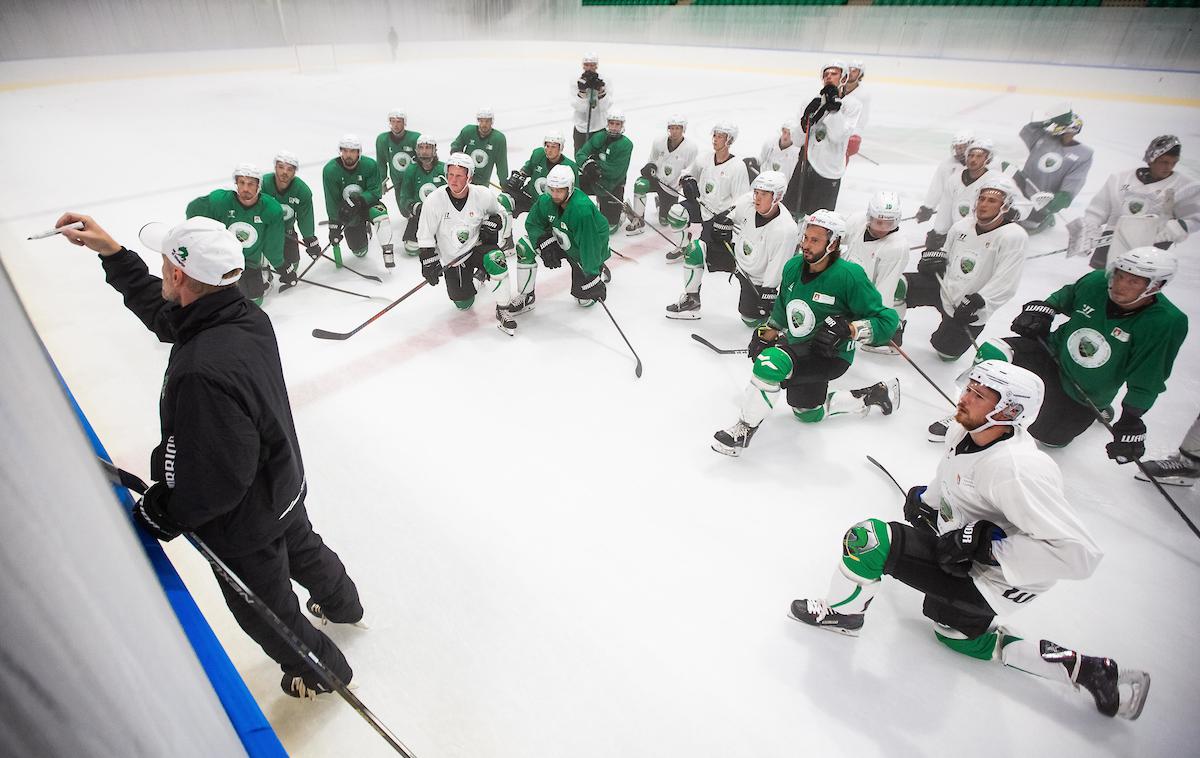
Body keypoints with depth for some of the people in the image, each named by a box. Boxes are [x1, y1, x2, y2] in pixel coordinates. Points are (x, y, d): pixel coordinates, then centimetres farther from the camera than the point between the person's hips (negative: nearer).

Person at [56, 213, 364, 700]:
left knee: (267, 609, 20)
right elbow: (161, 312, 8)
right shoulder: (247, 315, -14)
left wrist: (162, 516, -13)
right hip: (284, 485, 8)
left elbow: (215, 479, -30)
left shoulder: (202, 372, -40)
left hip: (244, 524, -7)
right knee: (304, 551, 34)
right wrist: (111, 252, 6)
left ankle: (320, 669, 46)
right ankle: (342, 605, 62)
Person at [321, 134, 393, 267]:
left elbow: (376, 192, -17)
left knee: (380, 214, -37)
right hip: (346, 211, 1)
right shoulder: (330, 170, -16)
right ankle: (365, 232, 36)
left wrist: (359, 199, -34)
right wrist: (334, 226, -18)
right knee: (359, 250, 1)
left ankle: (387, 251, -24)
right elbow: (332, 201, -16)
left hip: (367, 202, -1)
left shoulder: (370, 165, -16)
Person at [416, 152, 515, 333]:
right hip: (451, 258, 1)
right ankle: (475, 276, 39)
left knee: (495, 260, -36)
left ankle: (503, 311, -17)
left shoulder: (483, 195, -15)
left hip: (478, 245, -1)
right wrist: (429, 261, -12)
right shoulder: (434, 200, -17)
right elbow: (425, 235, -8)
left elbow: (502, 213, 7)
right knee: (463, 304, 3)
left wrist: (494, 222, -14)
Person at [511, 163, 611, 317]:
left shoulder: (583, 209, -38)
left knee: (584, 300, 2)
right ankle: (526, 298, -2)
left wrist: (592, 276, -36)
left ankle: (601, 272, 34)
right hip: (559, 241, 5)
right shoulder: (546, 200, -19)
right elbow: (533, 224, -7)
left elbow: (589, 245, -37)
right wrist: (545, 245, -25)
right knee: (524, 248, -16)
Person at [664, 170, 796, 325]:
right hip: (737, 251, 5)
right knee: (694, 250, -13)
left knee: (751, 320, -3)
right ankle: (691, 301, 2)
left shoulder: (786, 229, -33)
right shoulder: (749, 201, -18)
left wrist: (767, 297, -22)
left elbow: (776, 271, -25)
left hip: (756, 277, -5)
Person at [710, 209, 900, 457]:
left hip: (831, 356, -8)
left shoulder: (849, 276, -24)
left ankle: (743, 431, -16)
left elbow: (886, 321, -20)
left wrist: (848, 329, -35)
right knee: (808, 414, 26)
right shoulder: (794, 267, -5)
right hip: (798, 349, 8)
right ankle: (874, 395, 43)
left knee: (771, 364, -34)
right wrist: (766, 334, 8)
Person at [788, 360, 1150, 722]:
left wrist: (988, 544, -32)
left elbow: (1079, 554, -33)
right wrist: (926, 497, 14)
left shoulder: (1018, 469, -33)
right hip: (959, 553, 9)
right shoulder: (964, 432, -8)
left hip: (988, 580, -9)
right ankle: (1088, 670, 32)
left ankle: (842, 614, 7)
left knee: (867, 538, -22)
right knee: (956, 635, 30)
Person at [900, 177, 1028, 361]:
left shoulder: (1014, 237, -21)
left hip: (968, 310, -4)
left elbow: (1005, 284, -25)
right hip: (943, 286, 5)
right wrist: (934, 257, -4)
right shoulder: (963, 225, -2)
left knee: (946, 350, 8)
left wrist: (977, 301, -33)